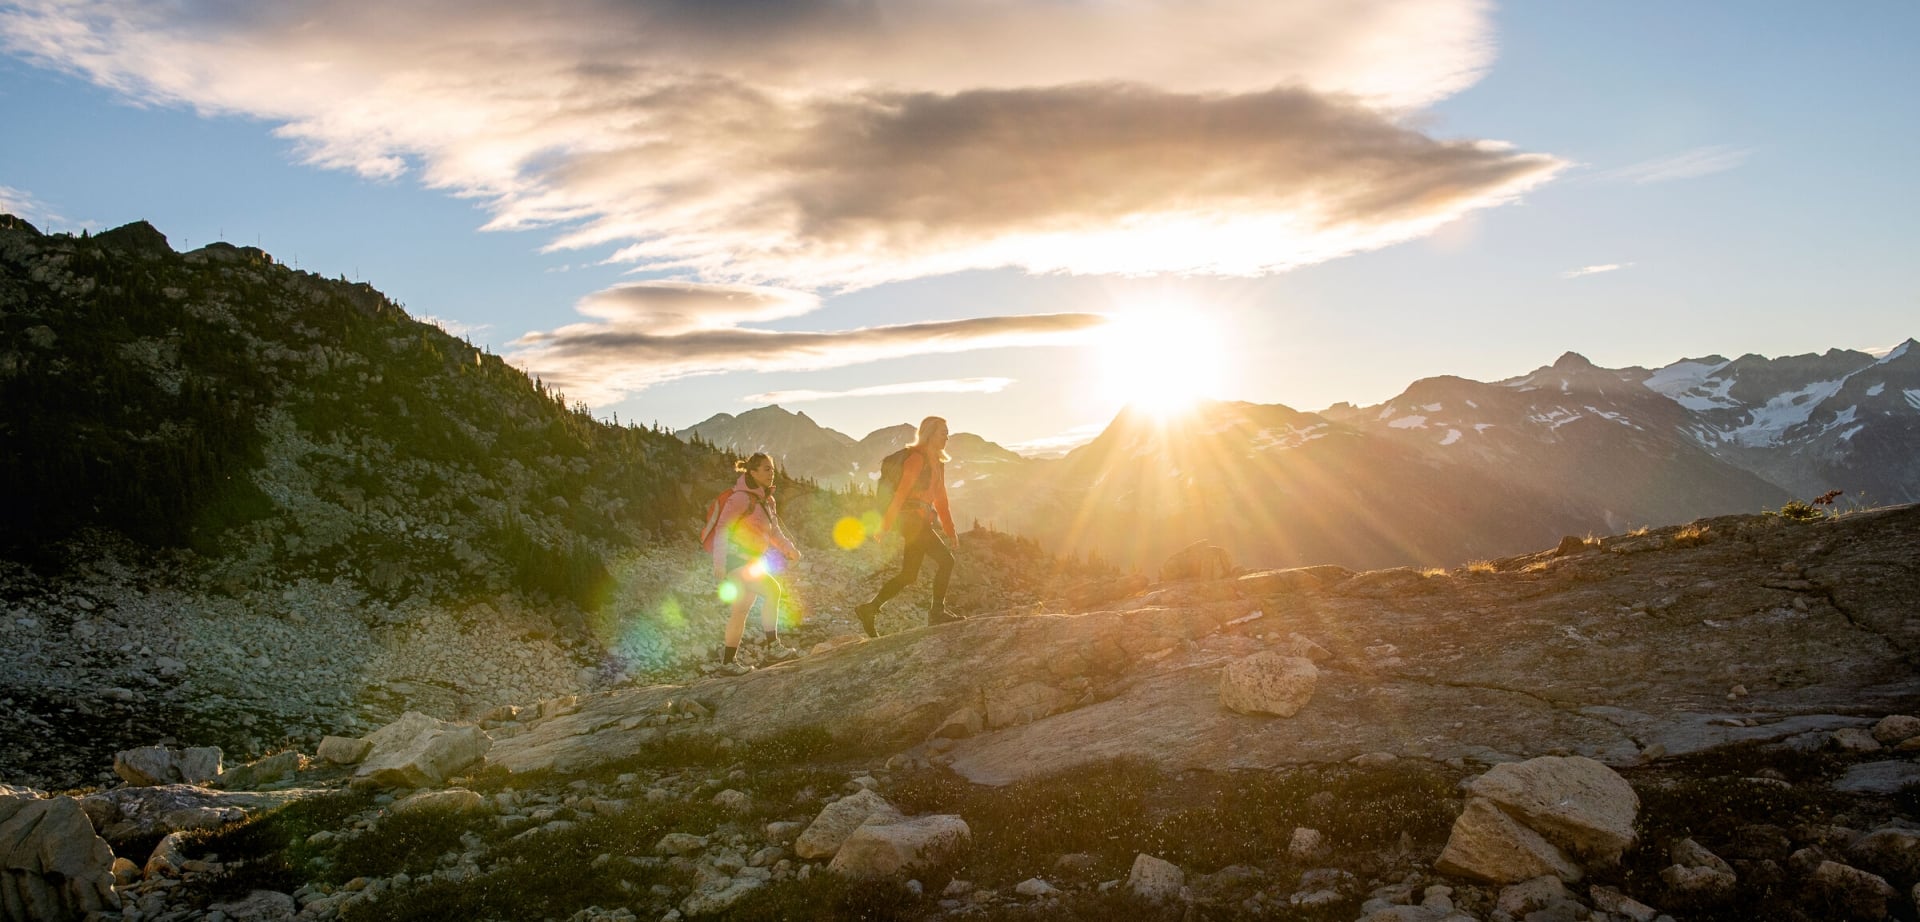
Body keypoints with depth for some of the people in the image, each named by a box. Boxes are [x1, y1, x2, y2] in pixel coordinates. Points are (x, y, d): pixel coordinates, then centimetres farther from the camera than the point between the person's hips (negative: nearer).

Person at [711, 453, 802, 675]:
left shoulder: (766, 500, 13)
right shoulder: (742, 497, -14)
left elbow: (774, 530, 19)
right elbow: (723, 528, -17)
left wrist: (789, 548, 2)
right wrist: (719, 562, -23)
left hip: (753, 561, 9)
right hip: (736, 559, -9)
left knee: (741, 610, 8)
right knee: (772, 589, -20)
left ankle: (728, 662, 14)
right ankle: (773, 645, -14)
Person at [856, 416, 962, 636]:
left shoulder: (936, 462, 20)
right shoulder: (917, 458, -10)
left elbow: (940, 499, 24)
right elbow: (901, 492, -15)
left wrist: (950, 531, 21)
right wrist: (886, 525, -19)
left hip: (920, 523, 10)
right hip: (913, 519, -10)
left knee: (908, 575, 9)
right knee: (945, 560, -13)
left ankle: (869, 609, 13)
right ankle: (937, 611, -8)